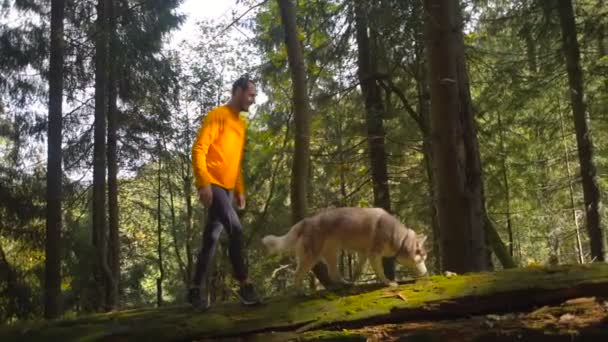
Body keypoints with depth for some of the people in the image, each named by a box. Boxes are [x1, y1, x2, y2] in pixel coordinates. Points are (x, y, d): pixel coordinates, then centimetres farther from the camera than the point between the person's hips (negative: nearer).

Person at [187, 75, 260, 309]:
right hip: (212, 185, -9)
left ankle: (195, 290, 10)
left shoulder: (241, 123, 19)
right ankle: (245, 285, -13)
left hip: (227, 189, 9)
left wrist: (240, 190, 19)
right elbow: (198, 149, -14)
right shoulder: (218, 116, -7)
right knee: (235, 229, -18)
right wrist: (203, 183, -22)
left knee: (212, 237, 6)